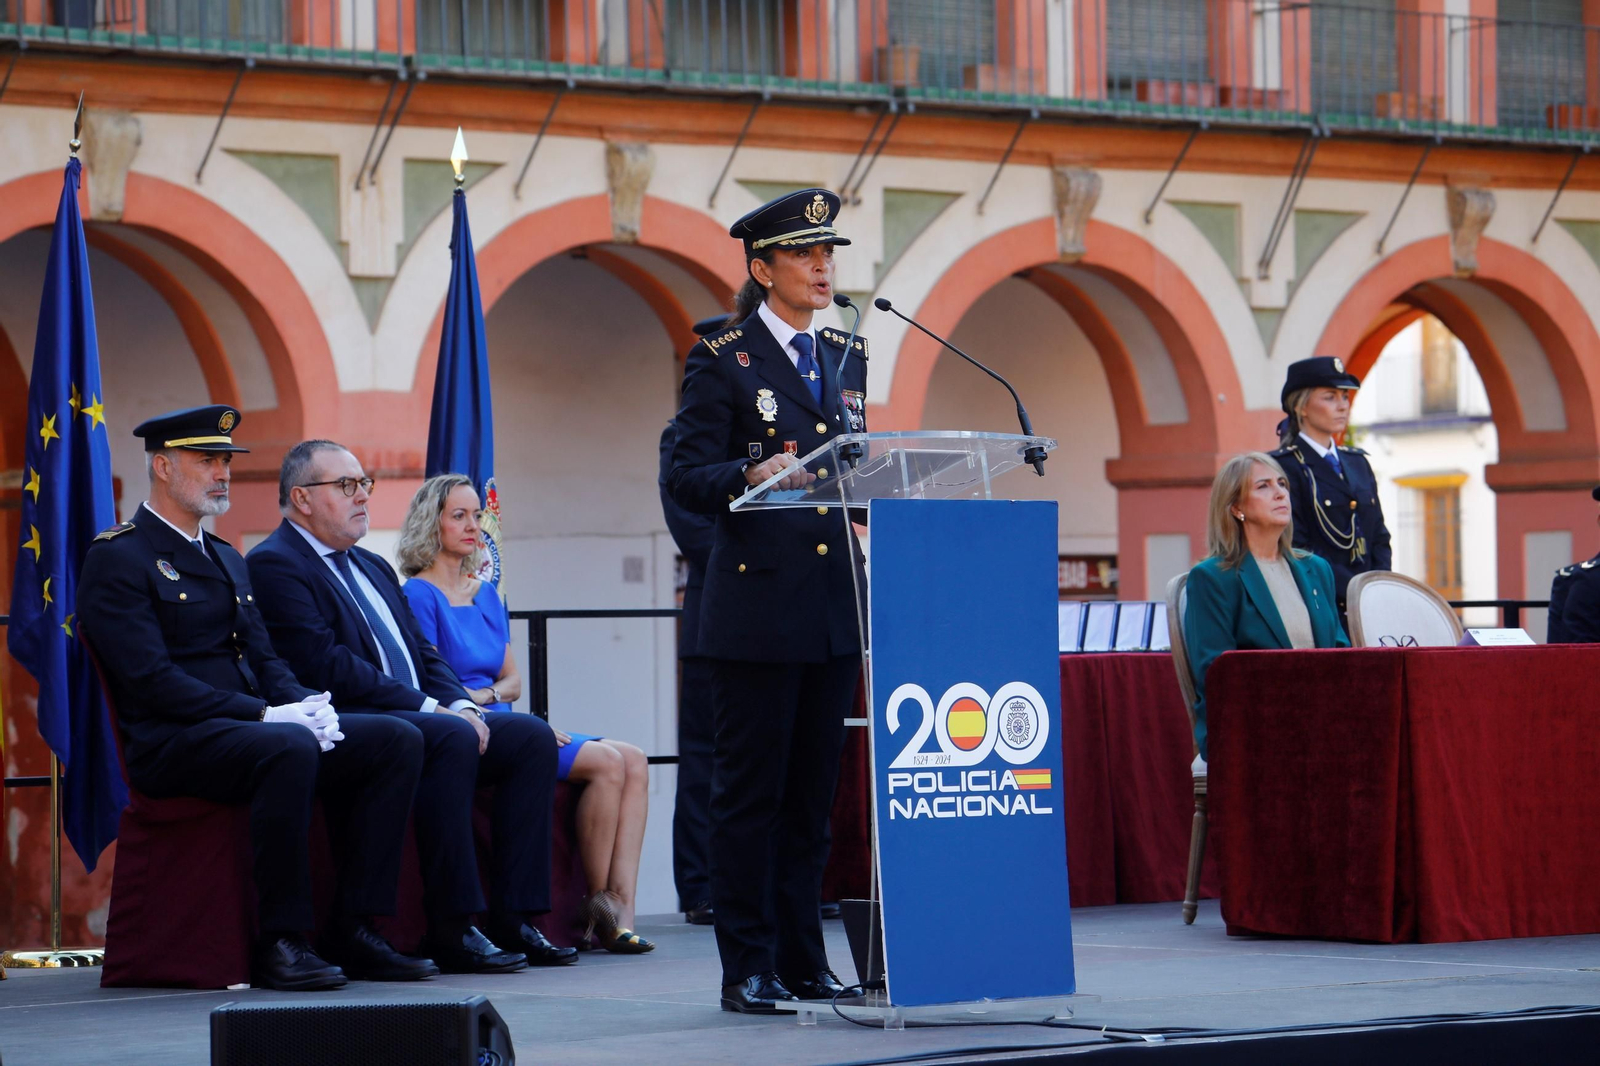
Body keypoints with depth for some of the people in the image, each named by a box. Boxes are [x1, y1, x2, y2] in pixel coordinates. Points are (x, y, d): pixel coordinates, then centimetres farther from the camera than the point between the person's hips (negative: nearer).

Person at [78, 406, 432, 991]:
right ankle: (278, 943, -29)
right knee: (290, 749, -38)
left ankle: (353, 931, -12)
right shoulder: (117, 559, -5)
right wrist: (265, 715, -20)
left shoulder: (227, 559, 24)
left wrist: (306, 703, -3)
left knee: (398, 739, -10)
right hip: (172, 745, -9)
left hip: (249, 726, 9)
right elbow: (153, 681, -15)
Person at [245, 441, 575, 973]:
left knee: (532, 737, -8)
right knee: (451, 739, -34)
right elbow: (327, 666, -15)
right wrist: (431, 709, -17)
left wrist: (462, 705, 0)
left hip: (421, 716, 9)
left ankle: (512, 917, -13)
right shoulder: (274, 565, -4)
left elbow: (423, 652, 22)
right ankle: (451, 930, -31)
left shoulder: (373, 567, 26)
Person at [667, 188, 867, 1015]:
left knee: (813, 792, 9)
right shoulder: (723, 359, -3)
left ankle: (802, 961, 15)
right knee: (751, 792, -3)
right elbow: (686, 478, -8)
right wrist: (753, 475, -25)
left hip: (835, 600, 6)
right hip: (757, 602, -6)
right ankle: (748, 969, 2)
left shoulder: (846, 357, 16)